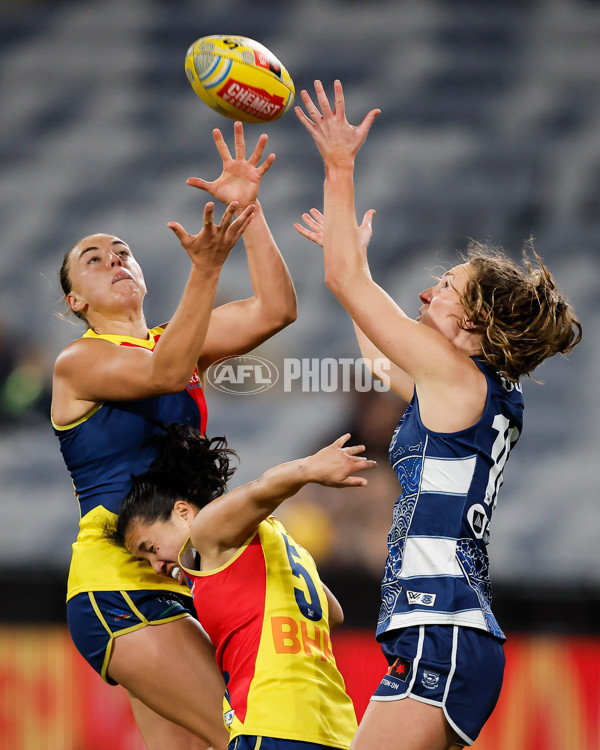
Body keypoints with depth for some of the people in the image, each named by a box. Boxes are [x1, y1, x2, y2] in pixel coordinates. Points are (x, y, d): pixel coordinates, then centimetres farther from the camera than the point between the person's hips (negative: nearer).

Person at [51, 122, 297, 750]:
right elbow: (162, 373, -23)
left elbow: (274, 310, 1)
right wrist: (205, 271, -34)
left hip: (174, 587, 7)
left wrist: (248, 210, -8)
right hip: (114, 582, -7)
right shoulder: (77, 362, -3)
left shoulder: (177, 339, 16)